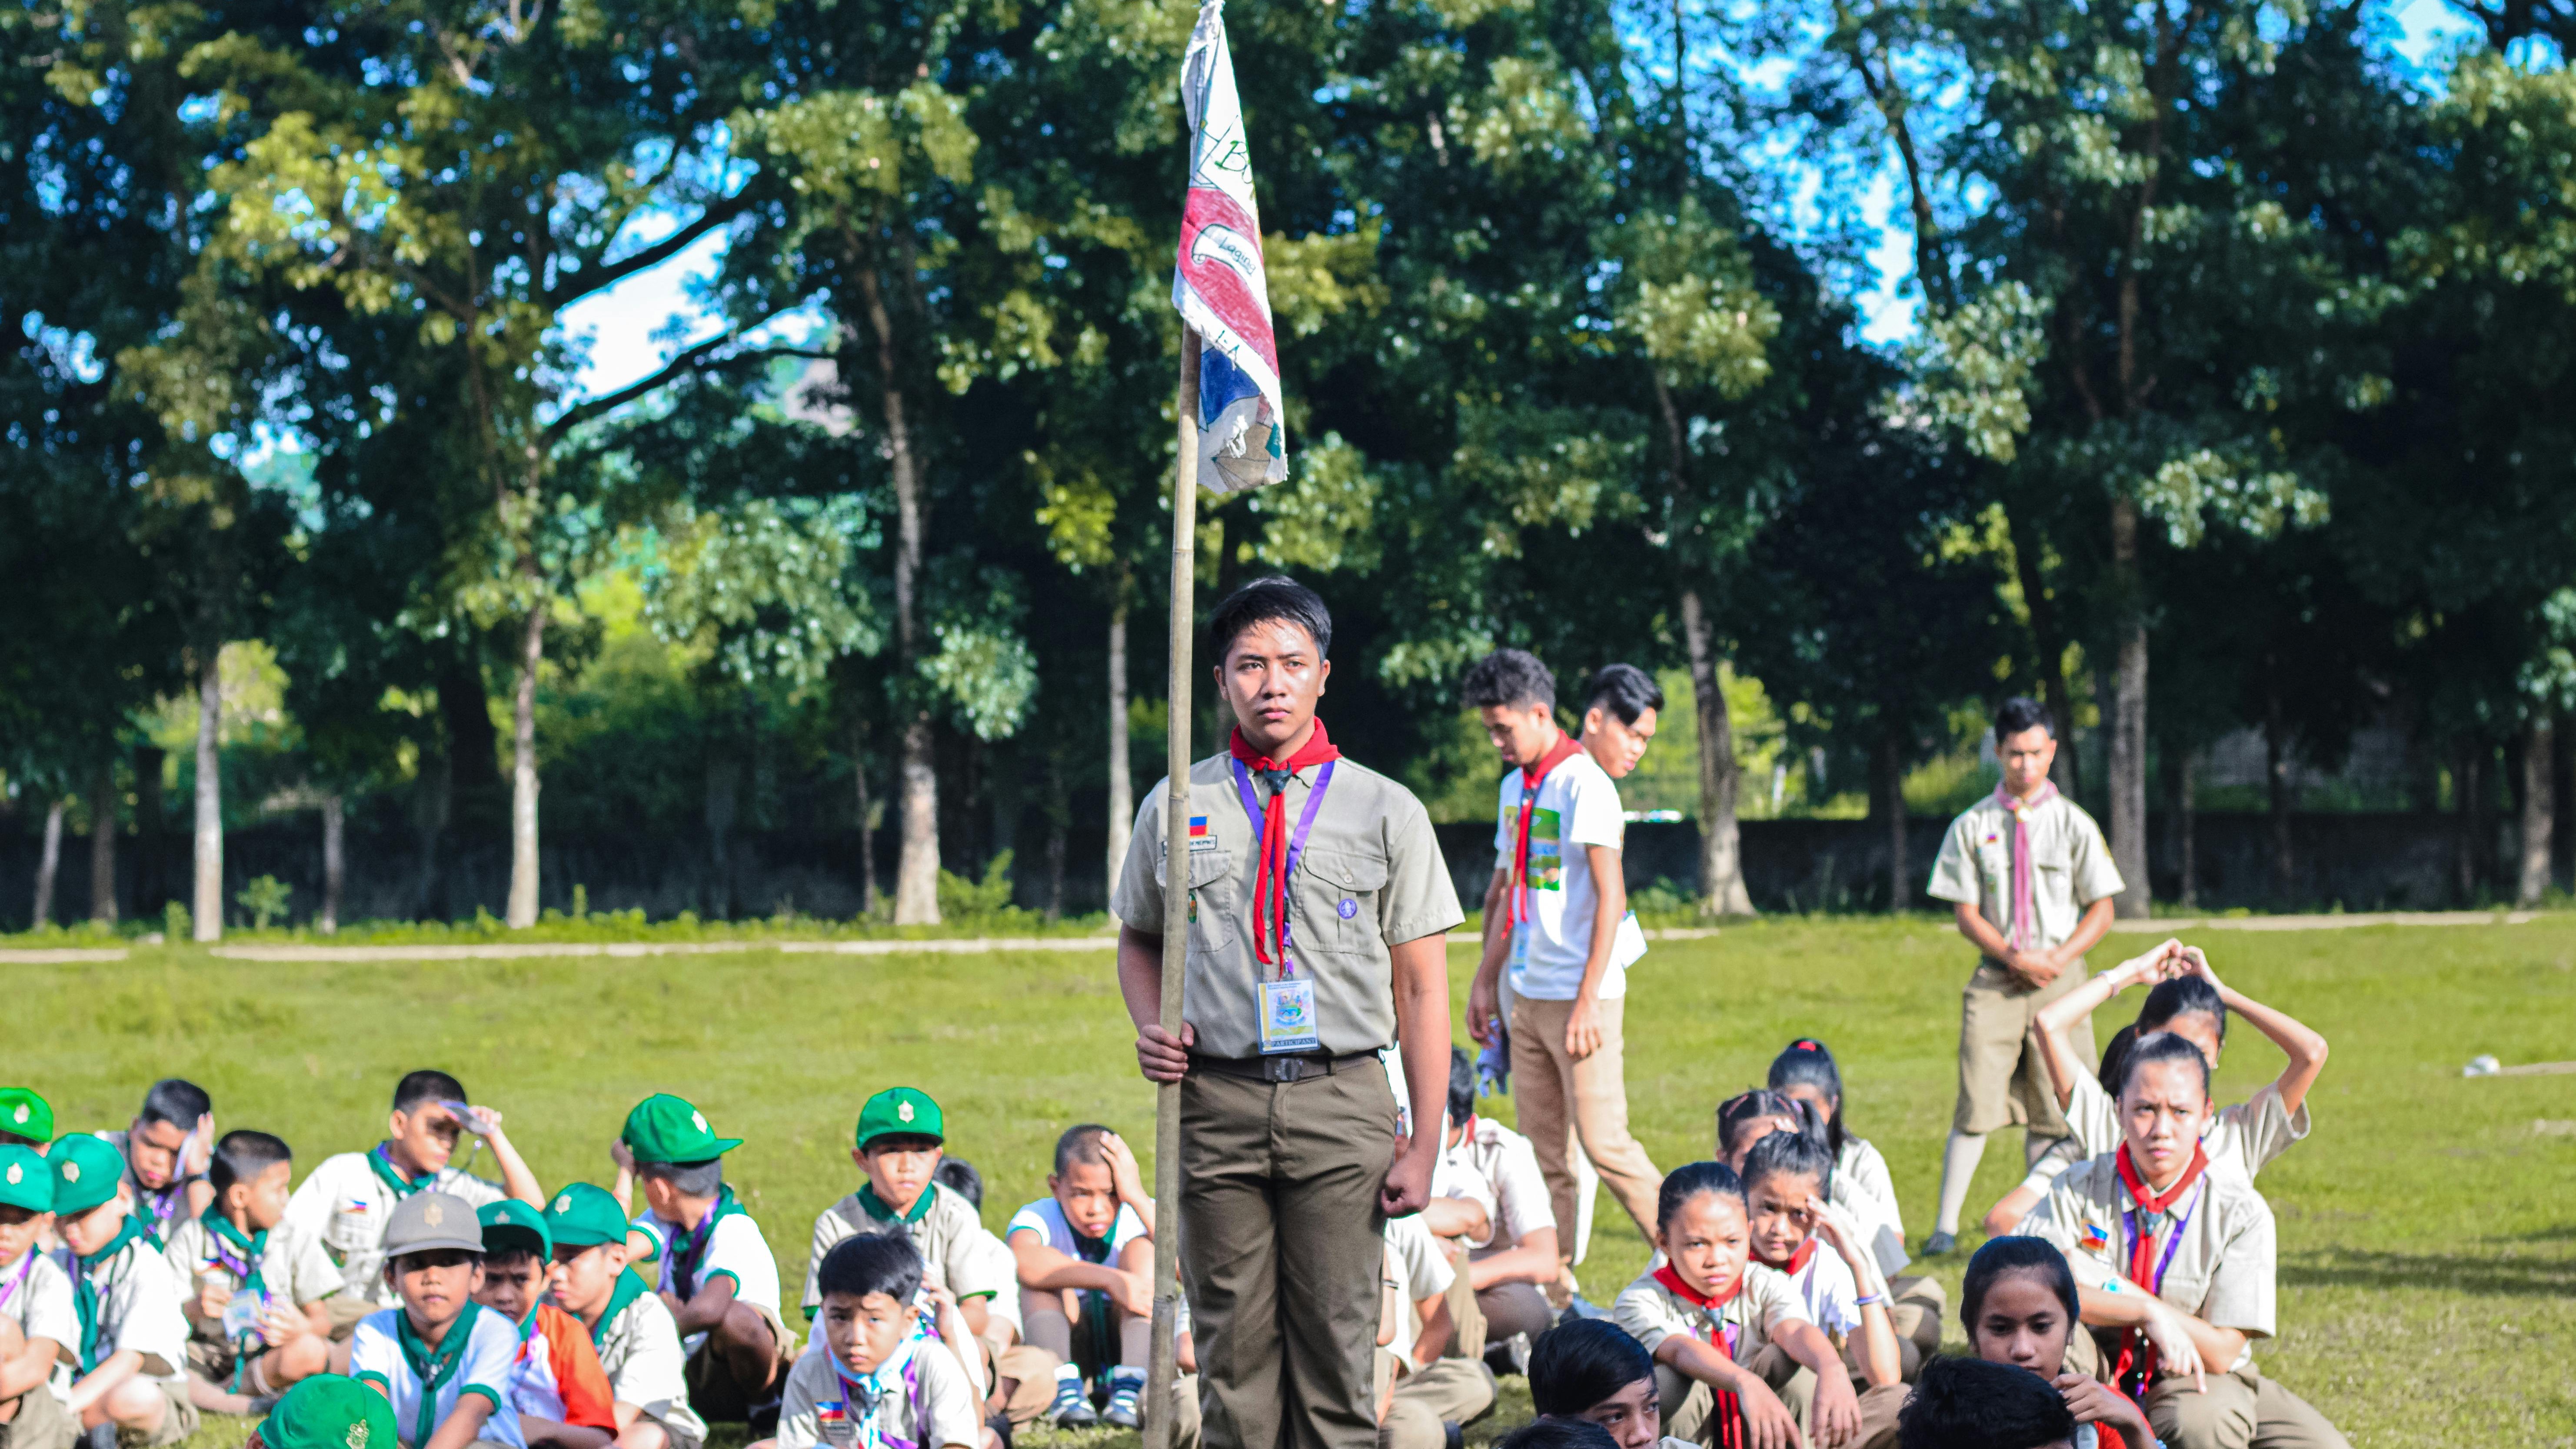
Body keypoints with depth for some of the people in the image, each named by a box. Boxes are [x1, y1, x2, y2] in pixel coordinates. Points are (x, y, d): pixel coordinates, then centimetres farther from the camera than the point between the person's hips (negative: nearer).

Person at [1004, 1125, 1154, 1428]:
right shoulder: (1038, 1219, -11)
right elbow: (1024, 1260, -39)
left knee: (1141, 1248, -19)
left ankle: (1130, 1385, -37)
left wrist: (1137, 1197, -29)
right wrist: (1112, 1280, -47)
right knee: (1045, 1271, -23)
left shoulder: (1138, 1217, -5)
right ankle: (1063, 1386, -42)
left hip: (1127, 1345, 1)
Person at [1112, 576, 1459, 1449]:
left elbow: (1422, 986, 3)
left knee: (1336, 1340, -2)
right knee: (1232, 1342, 3)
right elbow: (1139, 940, 23)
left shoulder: (1386, 812, 4)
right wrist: (1152, 1030, 0)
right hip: (1215, 1100, 1)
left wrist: (1423, 1147, -3)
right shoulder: (1175, 808, 9)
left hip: (1342, 1100, -1)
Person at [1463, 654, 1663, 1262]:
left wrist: (1589, 1001, -18)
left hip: (1579, 994, -8)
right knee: (1543, 1147, 8)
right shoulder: (1516, 786, 14)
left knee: (1602, 1141, -10)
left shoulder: (1585, 784, -11)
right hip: (1527, 995, 8)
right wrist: (1486, 980, 18)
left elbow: (1610, 896, -15)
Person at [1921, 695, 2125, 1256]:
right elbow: (1966, 913, 1)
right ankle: (1946, 1225, -6)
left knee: (2052, 1108, 1)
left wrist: (2056, 959, -10)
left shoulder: (2074, 825, 5)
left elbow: (2101, 911, 6)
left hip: (2060, 978, 1)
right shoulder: (1973, 826, 3)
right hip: (1995, 979, -1)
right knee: (1977, 1104, -9)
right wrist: (2016, 957, -13)